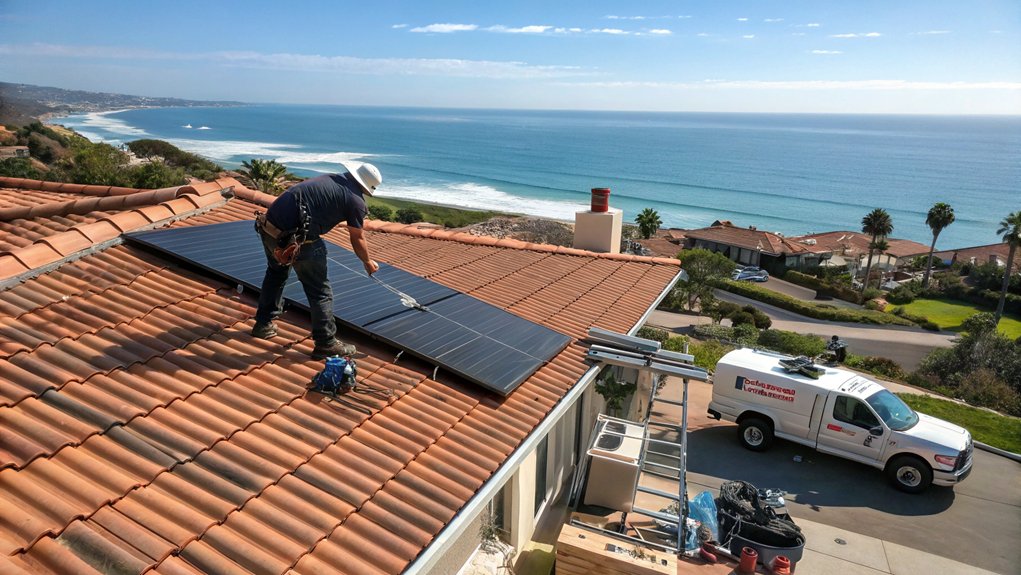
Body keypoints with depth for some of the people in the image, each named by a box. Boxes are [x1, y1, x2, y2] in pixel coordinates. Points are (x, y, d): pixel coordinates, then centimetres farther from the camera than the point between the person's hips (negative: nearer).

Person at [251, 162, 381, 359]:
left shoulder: (330, 179, 17)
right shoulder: (355, 200, -3)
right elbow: (358, 239, 8)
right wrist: (368, 263, 26)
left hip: (268, 225, 8)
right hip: (295, 238, -8)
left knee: (276, 273, 32)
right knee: (320, 291, 7)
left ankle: (264, 324, 45)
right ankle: (326, 343, 16)